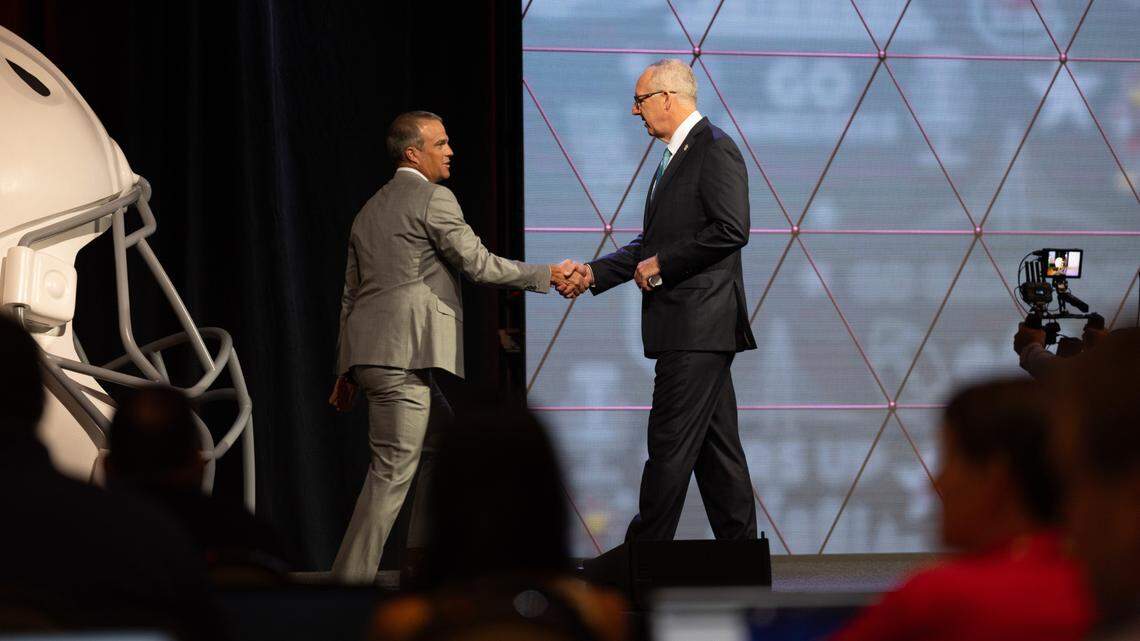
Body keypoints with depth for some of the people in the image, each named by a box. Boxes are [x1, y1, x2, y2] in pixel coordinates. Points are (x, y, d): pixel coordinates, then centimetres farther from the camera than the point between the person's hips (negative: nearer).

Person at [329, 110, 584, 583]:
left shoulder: (370, 210, 22)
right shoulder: (433, 199, -4)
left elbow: (351, 293, 23)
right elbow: (478, 264, -9)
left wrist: (345, 374, 25)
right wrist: (547, 275, 0)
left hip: (367, 354, 9)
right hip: (402, 354, -9)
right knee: (392, 472, -10)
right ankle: (349, 582, -13)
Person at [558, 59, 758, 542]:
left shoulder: (714, 149, -10)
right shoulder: (676, 156, 21)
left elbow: (731, 229, -20)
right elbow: (652, 244, 25)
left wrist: (661, 264, -15)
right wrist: (594, 274, 15)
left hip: (699, 321, -10)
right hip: (688, 326, 10)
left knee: (670, 443, -9)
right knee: (715, 444, 10)